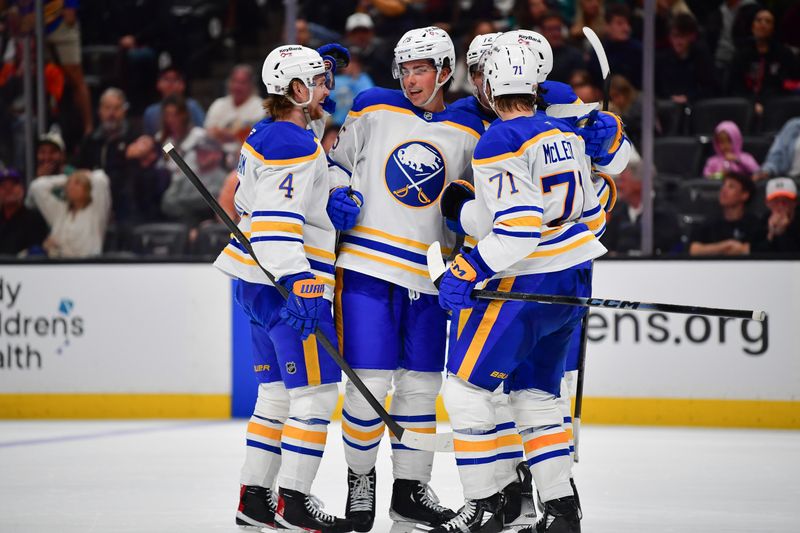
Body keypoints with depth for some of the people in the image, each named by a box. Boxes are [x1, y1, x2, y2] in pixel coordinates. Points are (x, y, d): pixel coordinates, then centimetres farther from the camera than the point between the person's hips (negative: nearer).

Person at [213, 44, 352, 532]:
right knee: (316, 392, -7)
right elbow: (275, 219, -25)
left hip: (261, 281, 11)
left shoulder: (267, 135, 16)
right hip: (286, 283, -11)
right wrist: (299, 284, -32)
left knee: (279, 393, 14)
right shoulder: (293, 143, -16)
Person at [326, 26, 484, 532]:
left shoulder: (469, 133, 7)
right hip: (367, 263, -2)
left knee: (421, 385, 8)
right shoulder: (373, 110, 3)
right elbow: (337, 161, 13)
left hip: (428, 277, 2)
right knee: (369, 382, -7)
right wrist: (339, 196, -5)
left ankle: (411, 487, 21)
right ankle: (360, 478, 14)